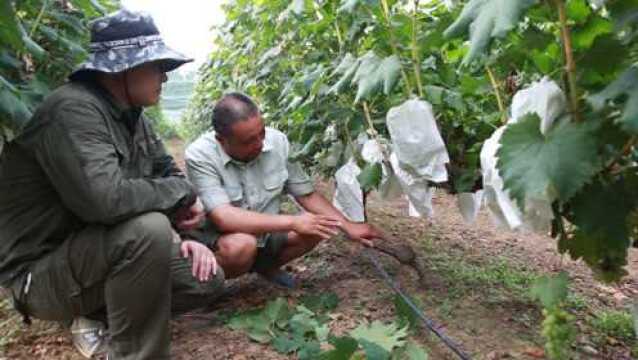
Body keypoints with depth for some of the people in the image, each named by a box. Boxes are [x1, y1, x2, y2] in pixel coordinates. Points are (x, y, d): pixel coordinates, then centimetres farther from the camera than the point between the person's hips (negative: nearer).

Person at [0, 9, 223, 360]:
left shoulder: (131, 115, 3)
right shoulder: (72, 109, -25)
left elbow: (168, 173, 10)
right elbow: (105, 199, -38)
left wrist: (184, 235, -6)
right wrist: (181, 193, -21)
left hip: (103, 252, 8)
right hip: (43, 272, -8)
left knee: (207, 279, -2)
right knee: (149, 228, -34)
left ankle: (100, 314, 12)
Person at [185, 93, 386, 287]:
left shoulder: (277, 141, -11)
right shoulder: (200, 156, -23)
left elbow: (307, 194, -1)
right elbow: (224, 218, -33)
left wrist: (349, 227, -9)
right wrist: (293, 222, -33)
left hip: (266, 234, 5)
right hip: (219, 239, -5)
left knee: (316, 227, -15)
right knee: (242, 245, -36)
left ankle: (265, 266, 11)